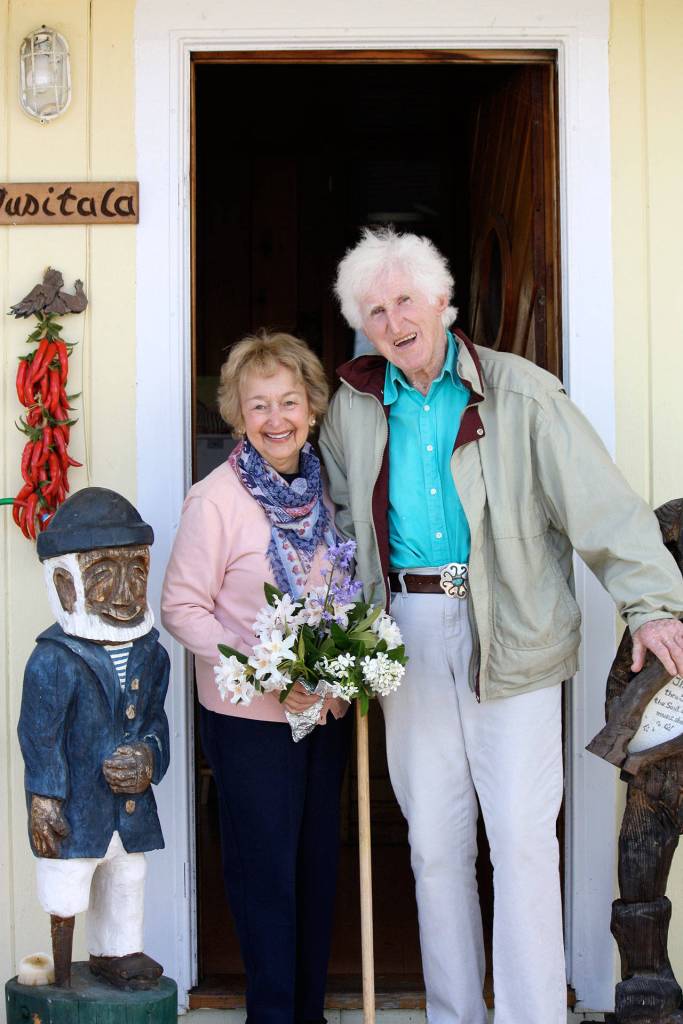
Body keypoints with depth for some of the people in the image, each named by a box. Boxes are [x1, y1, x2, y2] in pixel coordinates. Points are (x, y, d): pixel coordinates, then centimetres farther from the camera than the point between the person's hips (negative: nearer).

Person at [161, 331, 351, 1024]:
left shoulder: (324, 488, 3)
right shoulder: (215, 498, -14)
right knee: (266, 870, 6)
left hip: (326, 708, 6)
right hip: (250, 717, -6)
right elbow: (182, 607, -14)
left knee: (316, 863, 16)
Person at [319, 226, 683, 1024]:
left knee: (521, 838, -5)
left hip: (509, 636, -3)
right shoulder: (354, 408, 8)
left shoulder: (518, 392, -4)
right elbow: (340, 521, 21)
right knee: (434, 840, 10)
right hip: (408, 632, 4)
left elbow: (600, 499, -9)